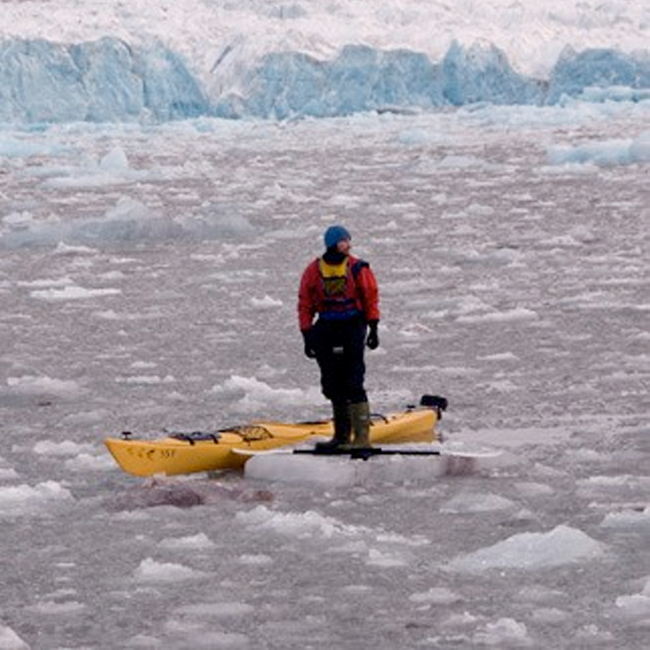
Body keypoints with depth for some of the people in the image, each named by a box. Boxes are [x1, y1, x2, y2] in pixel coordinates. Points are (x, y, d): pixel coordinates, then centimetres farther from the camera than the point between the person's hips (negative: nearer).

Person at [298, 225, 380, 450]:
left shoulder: (357, 269, -1)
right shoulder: (313, 271, 3)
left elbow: (371, 298, 3)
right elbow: (305, 305, 7)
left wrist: (373, 328, -4)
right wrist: (308, 336, 2)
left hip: (352, 327, -3)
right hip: (326, 329, 3)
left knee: (353, 384, -10)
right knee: (333, 386, 8)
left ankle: (361, 436, -11)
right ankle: (342, 435, 18)